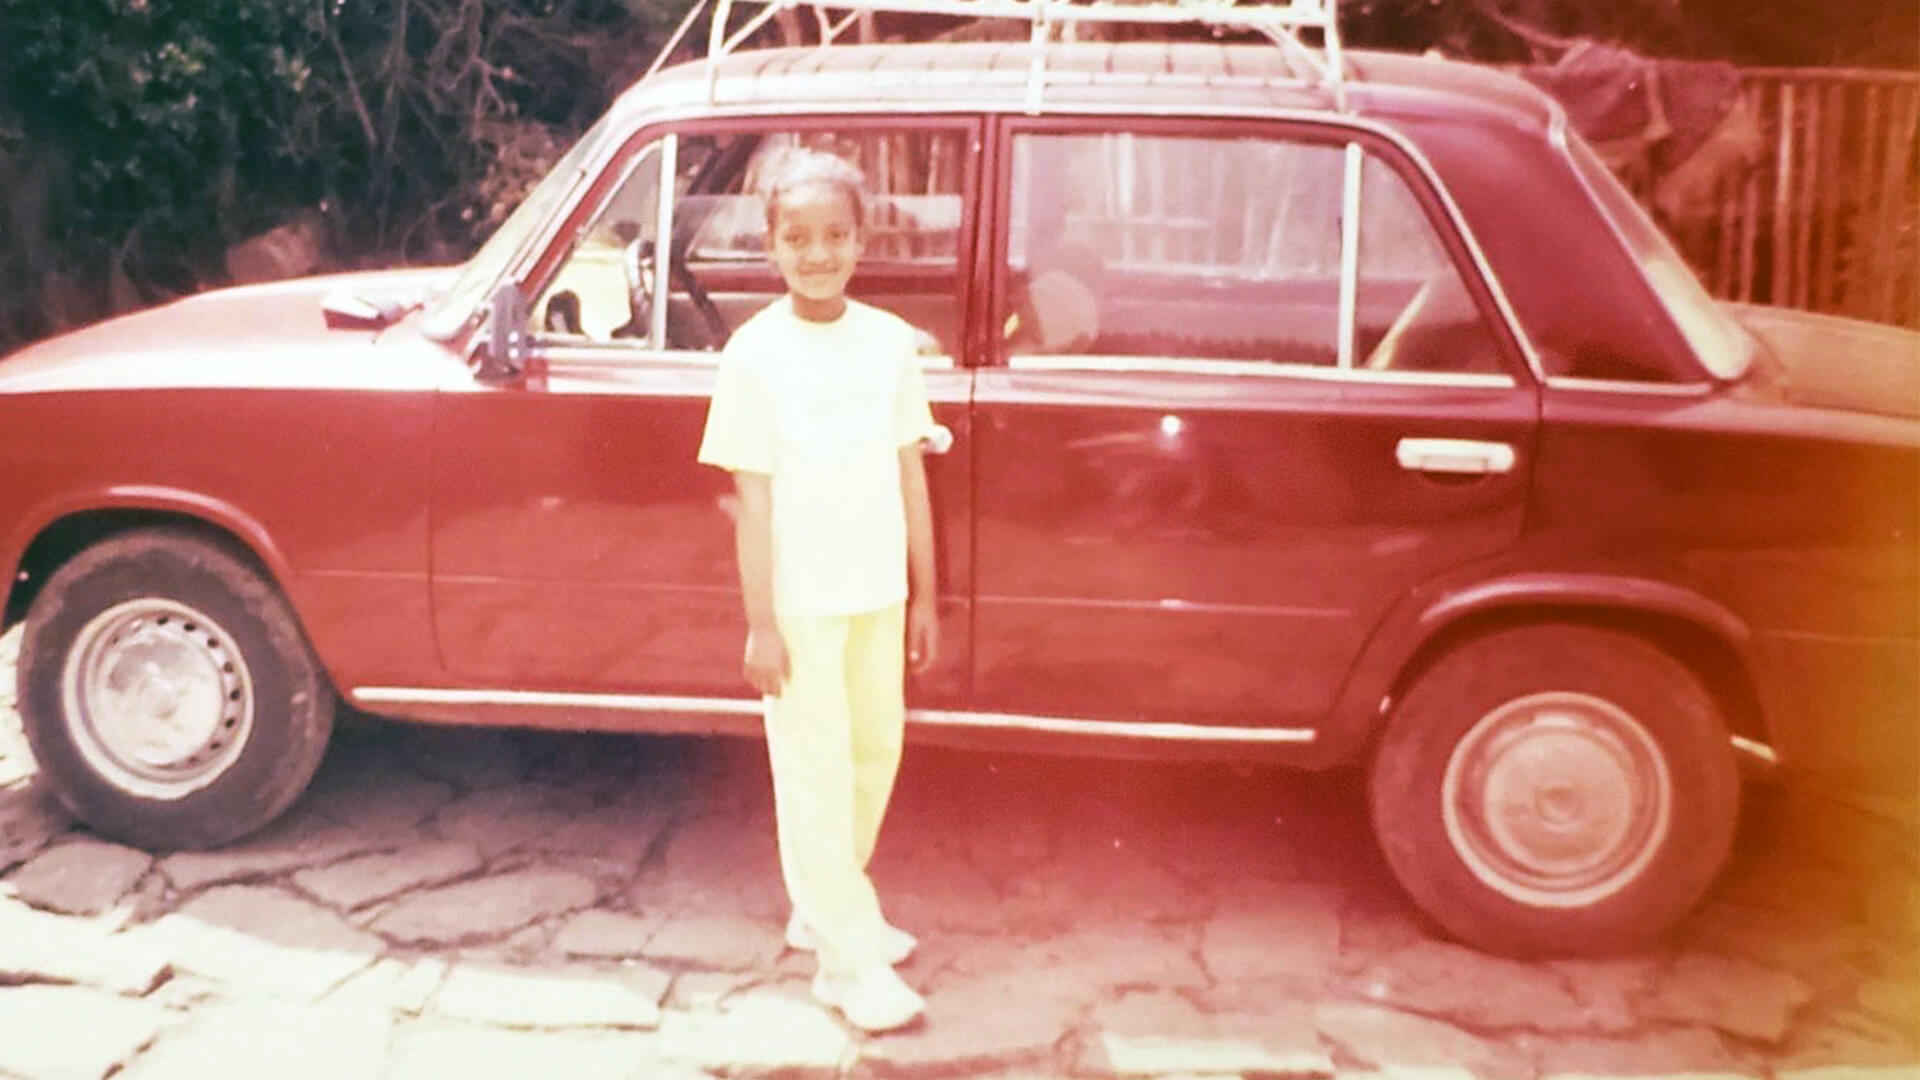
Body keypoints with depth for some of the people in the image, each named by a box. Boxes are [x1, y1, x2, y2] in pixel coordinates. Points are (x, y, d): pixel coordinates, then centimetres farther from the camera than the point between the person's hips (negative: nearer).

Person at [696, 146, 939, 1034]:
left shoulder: (891, 341, -1)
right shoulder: (754, 354, -11)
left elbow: (910, 477, 4)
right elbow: (753, 498, -10)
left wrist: (924, 596, 6)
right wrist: (760, 623, -10)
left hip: (878, 595, 5)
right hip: (800, 602, -5)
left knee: (875, 752, 16)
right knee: (817, 772, 4)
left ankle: (821, 909, 37)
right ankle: (851, 960, 15)